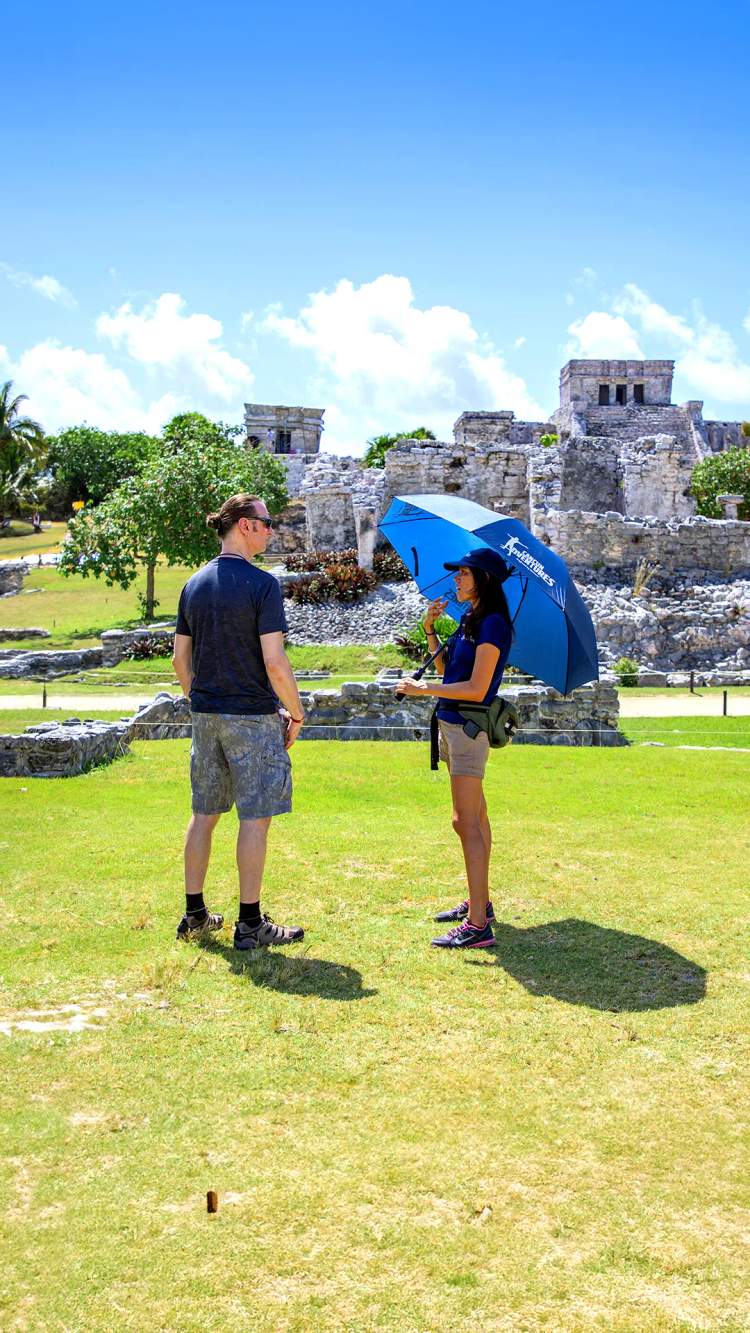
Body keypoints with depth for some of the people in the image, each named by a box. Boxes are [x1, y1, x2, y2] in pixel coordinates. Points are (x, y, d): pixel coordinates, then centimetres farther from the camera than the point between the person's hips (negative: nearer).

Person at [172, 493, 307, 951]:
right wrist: (296, 713, -5)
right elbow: (275, 663, -17)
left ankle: (194, 913, 22)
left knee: (204, 814, 14)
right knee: (255, 817, 0)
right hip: (253, 717, -7)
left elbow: (180, 659, 12)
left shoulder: (194, 584, 9)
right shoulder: (262, 584, -13)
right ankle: (250, 923, 6)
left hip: (206, 716, 7)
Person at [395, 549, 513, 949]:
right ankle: (479, 904, 27)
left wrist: (423, 688, -16)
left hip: (468, 726, -10)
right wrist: (430, 630, 8)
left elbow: (476, 689, -20)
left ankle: (477, 926, -11)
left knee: (466, 822, -11)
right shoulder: (468, 617, 14)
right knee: (474, 818, 16)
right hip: (452, 724, 10)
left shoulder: (492, 624, -15)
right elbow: (446, 668, 18)